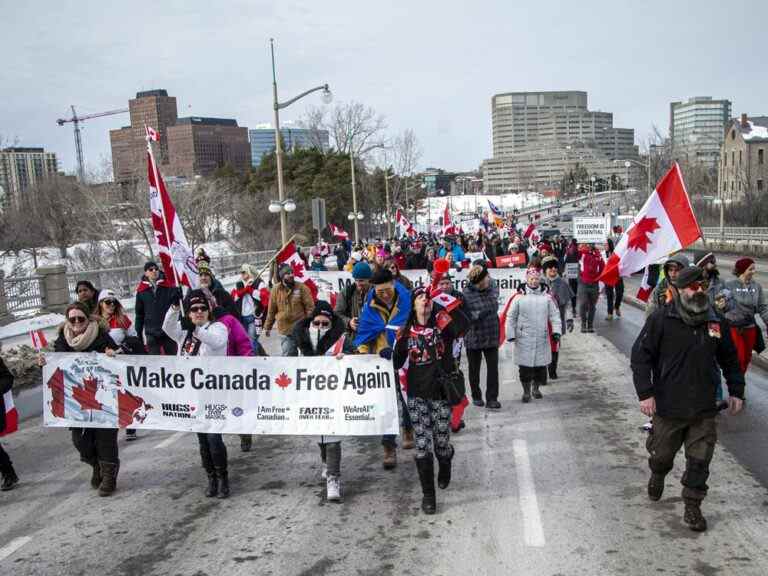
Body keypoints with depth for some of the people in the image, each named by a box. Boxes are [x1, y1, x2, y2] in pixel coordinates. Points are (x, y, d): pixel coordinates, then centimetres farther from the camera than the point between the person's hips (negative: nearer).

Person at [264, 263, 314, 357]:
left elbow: (310, 307, -4)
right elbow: (271, 310, 7)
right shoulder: (276, 289, 0)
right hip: (285, 331, 1)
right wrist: (267, 327, 11)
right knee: (288, 355, 1)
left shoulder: (301, 287, -5)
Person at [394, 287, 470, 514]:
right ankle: (428, 494, 17)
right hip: (417, 395, 1)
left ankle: (444, 469, 46)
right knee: (422, 445, 0)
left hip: (441, 393, -1)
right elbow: (397, 362, 7)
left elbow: (463, 325, -28)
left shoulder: (442, 323, -6)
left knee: (441, 443, 10)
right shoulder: (406, 331, 2)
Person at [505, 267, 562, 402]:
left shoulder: (546, 296, 4)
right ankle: (526, 392, 15)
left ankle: (536, 388, 31)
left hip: (542, 338, 2)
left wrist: (556, 331, -4)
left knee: (541, 365, 9)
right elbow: (511, 317, 2)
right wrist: (511, 334, -2)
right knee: (525, 366, 0)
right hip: (523, 339, -2)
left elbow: (554, 315, 8)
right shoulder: (519, 296, -2)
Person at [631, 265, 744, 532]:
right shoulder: (661, 319, -11)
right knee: (662, 454, 15)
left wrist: (736, 391, 15)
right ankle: (657, 476, 48)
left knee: (699, 461, 6)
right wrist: (645, 393, -15)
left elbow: (730, 359, 17)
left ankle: (692, 507, 21)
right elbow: (640, 356, -10)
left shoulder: (714, 321, 2)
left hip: (704, 409, 3)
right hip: (668, 406, -2)